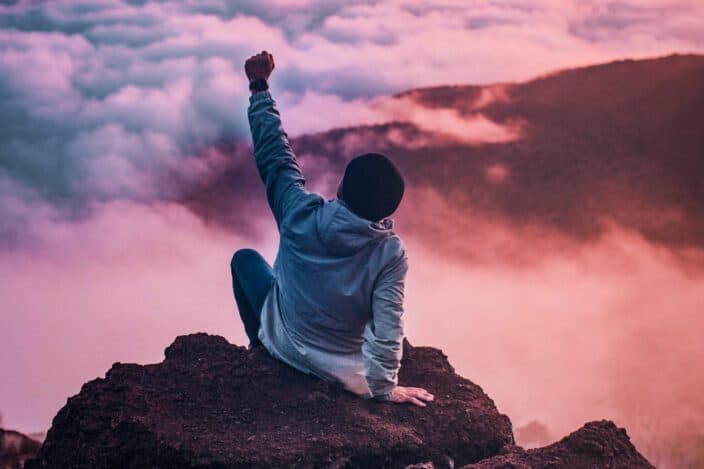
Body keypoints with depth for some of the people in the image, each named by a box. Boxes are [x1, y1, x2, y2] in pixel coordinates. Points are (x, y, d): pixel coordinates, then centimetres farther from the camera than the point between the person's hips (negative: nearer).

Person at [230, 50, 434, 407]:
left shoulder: (302, 215, -24)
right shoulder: (391, 254, -26)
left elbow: (274, 154, -12)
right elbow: (387, 329, -27)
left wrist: (259, 87, -2)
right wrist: (384, 387, -14)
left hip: (283, 344, 1)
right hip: (344, 371, 0)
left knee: (245, 258, 24)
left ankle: (261, 346, 35)